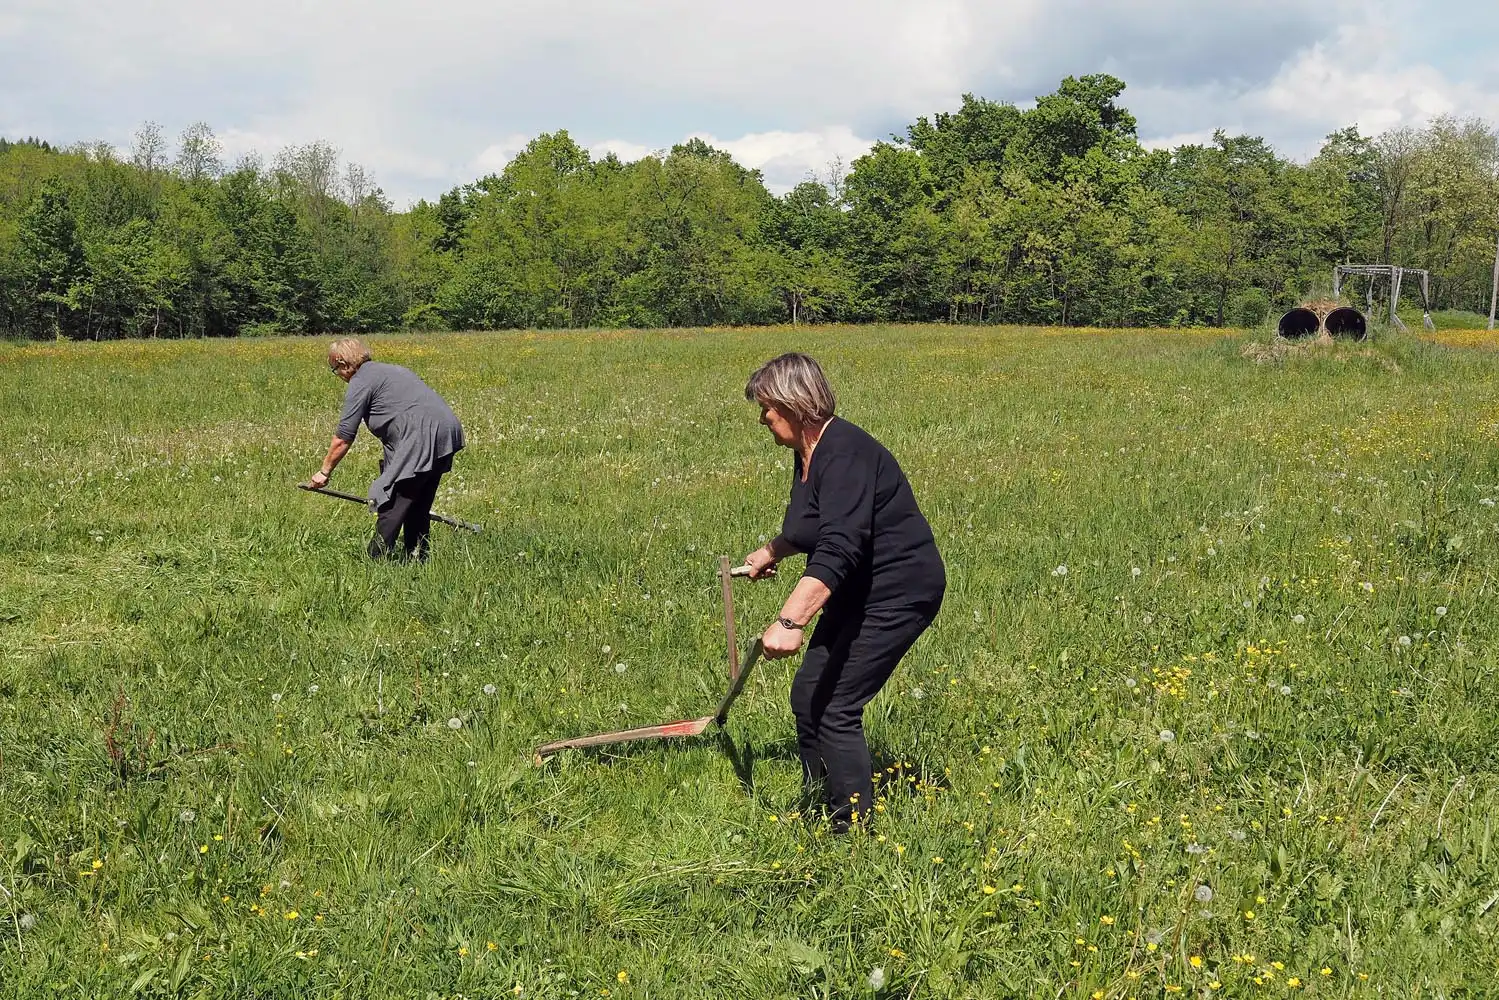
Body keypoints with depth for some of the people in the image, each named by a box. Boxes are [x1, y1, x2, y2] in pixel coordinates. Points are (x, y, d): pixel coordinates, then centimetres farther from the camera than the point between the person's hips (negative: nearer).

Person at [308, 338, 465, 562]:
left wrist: (325, 471, 13)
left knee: (391, 505, -5)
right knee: (419, 505, 18)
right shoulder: (390, 370, 27)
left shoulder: (360, 384, 0)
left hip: (421, 438, -9)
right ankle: (418, 560, 23)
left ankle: (377, 562, -4)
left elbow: (343, 439, 1)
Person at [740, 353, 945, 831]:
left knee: (836, 708, -11)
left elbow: (838, 550, -39)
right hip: (857, 591, 10)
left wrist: (790, 620, -47)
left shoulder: (844, 455, -25)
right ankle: (816, 803, 28)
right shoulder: (807, 454, 6)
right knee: (807, 693, 12)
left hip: (899, 592, -10)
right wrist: (772, 551, 39)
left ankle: (854, 829, 2)